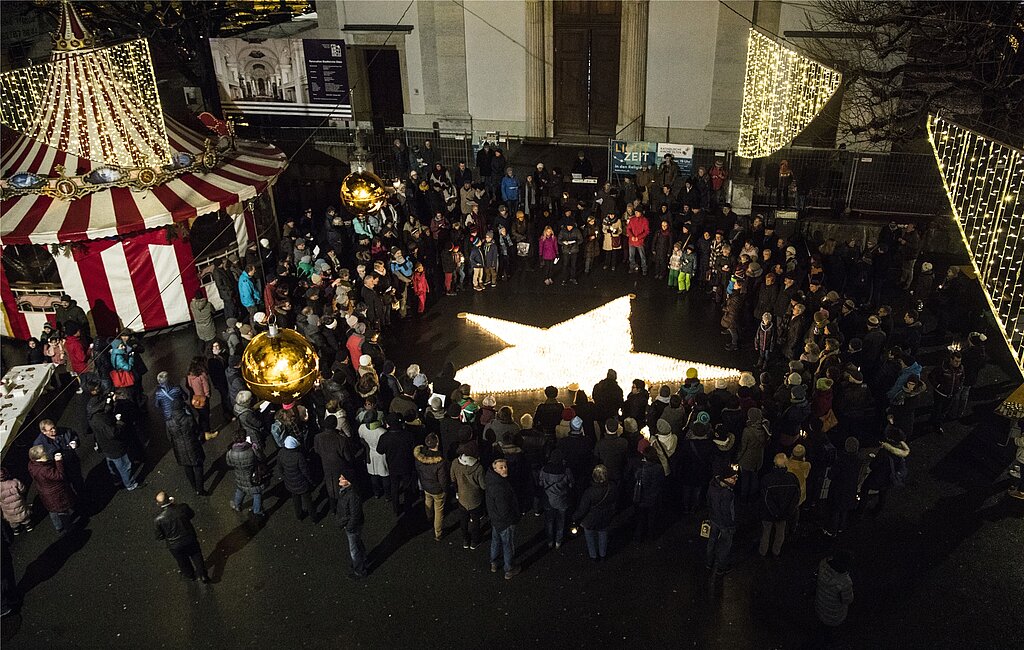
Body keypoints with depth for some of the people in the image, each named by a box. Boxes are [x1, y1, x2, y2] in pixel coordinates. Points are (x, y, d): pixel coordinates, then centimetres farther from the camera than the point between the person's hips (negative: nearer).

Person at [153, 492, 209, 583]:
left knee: (183, 562, 30)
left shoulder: (158, 520, -30)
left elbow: (160, 537, -15)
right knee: (197, 558, 28)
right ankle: (203, 576, 42)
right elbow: (192, 514, -3)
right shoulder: (183, 507, -27)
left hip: (175, 546, 0)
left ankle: (189, 575, 56)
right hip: (190, 540, 0)